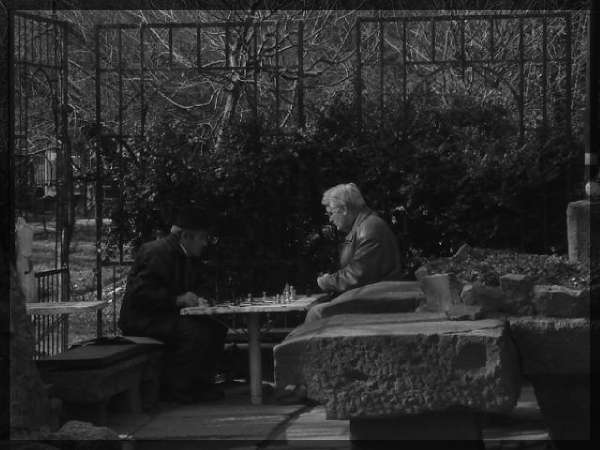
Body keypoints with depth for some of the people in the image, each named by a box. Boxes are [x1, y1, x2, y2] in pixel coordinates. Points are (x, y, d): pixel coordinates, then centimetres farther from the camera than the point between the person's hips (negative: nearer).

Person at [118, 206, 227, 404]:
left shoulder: (190, 258, 13)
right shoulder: (157, 252, -18)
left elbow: (199, 286, 23)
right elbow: (140, 293, -25)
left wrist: (198, 299, -2)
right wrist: (177, 300, -26)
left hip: (166, 316, 10)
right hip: (140, 319, -10)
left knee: (217, 329, -3)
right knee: (196, 332, -28)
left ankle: (200, 384, 3)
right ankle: (173, 388, -18)